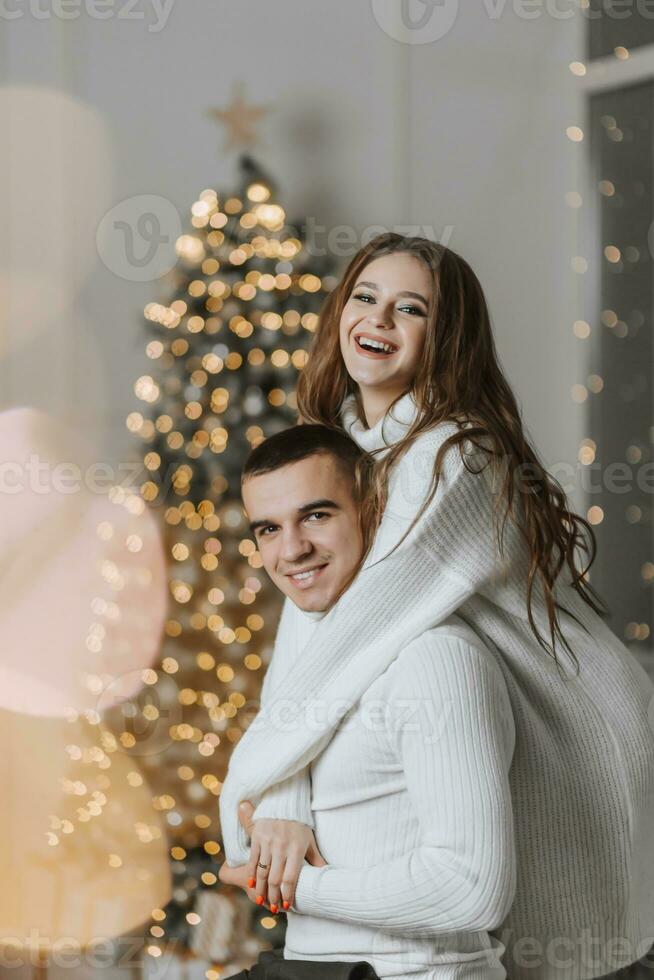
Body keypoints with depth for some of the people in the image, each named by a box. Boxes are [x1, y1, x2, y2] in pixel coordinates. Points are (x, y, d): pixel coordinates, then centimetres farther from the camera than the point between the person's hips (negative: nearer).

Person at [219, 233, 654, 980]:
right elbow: (306, 616, 0)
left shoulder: (453, 464, -24)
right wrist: (282, 800, -11)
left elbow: (355, 638, -28)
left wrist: (257, 786, -21)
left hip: (570, 767, -8)